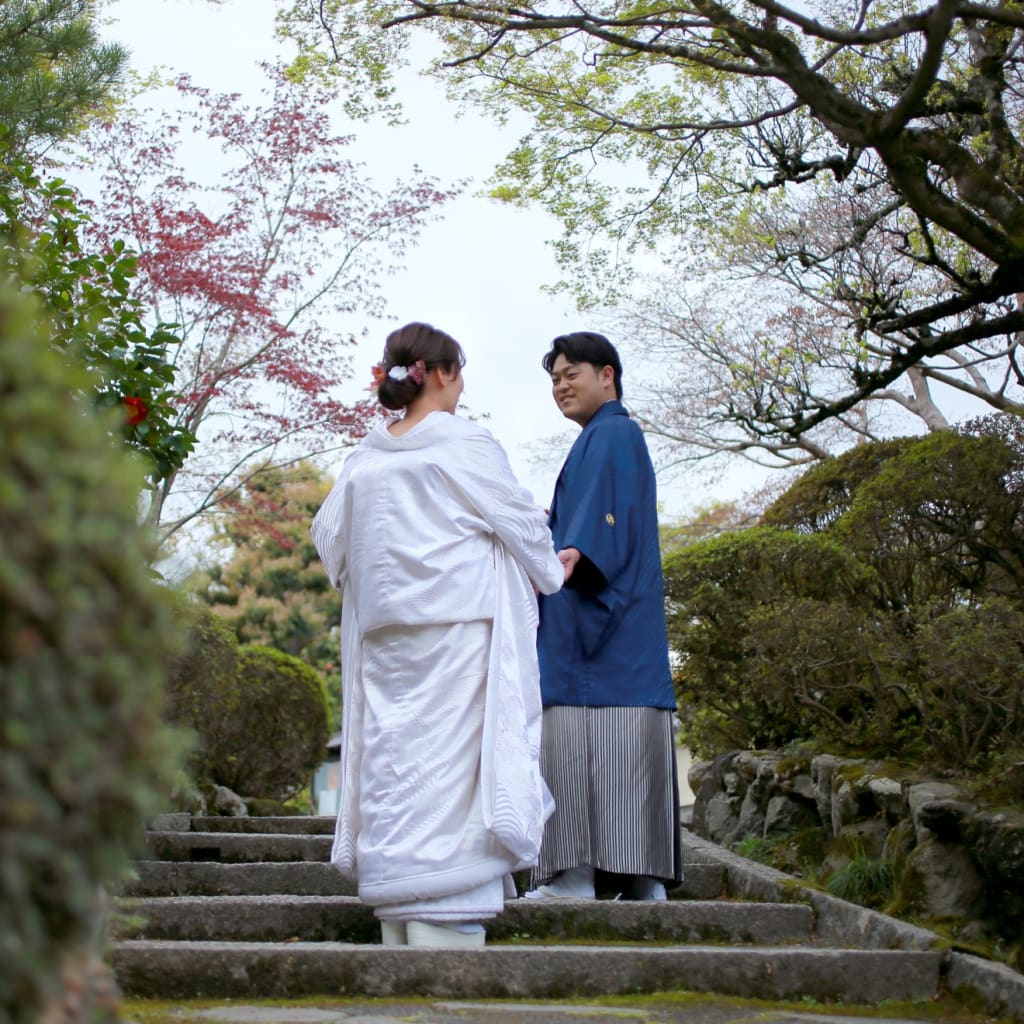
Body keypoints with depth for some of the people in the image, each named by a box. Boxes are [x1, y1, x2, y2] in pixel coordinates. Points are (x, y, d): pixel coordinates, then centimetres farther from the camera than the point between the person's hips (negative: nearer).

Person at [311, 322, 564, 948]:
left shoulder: (365, 459, 10)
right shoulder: (464, 443, -6)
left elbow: (329, 537, 17)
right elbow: (520, 520, 0)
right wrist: (552, 574, 17)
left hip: (384, 634, 6)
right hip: (458, 629, -6)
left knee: (391, 757, 7)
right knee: (449, 766, -7)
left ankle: (398, 931, 9)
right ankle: (444, 929, -11)